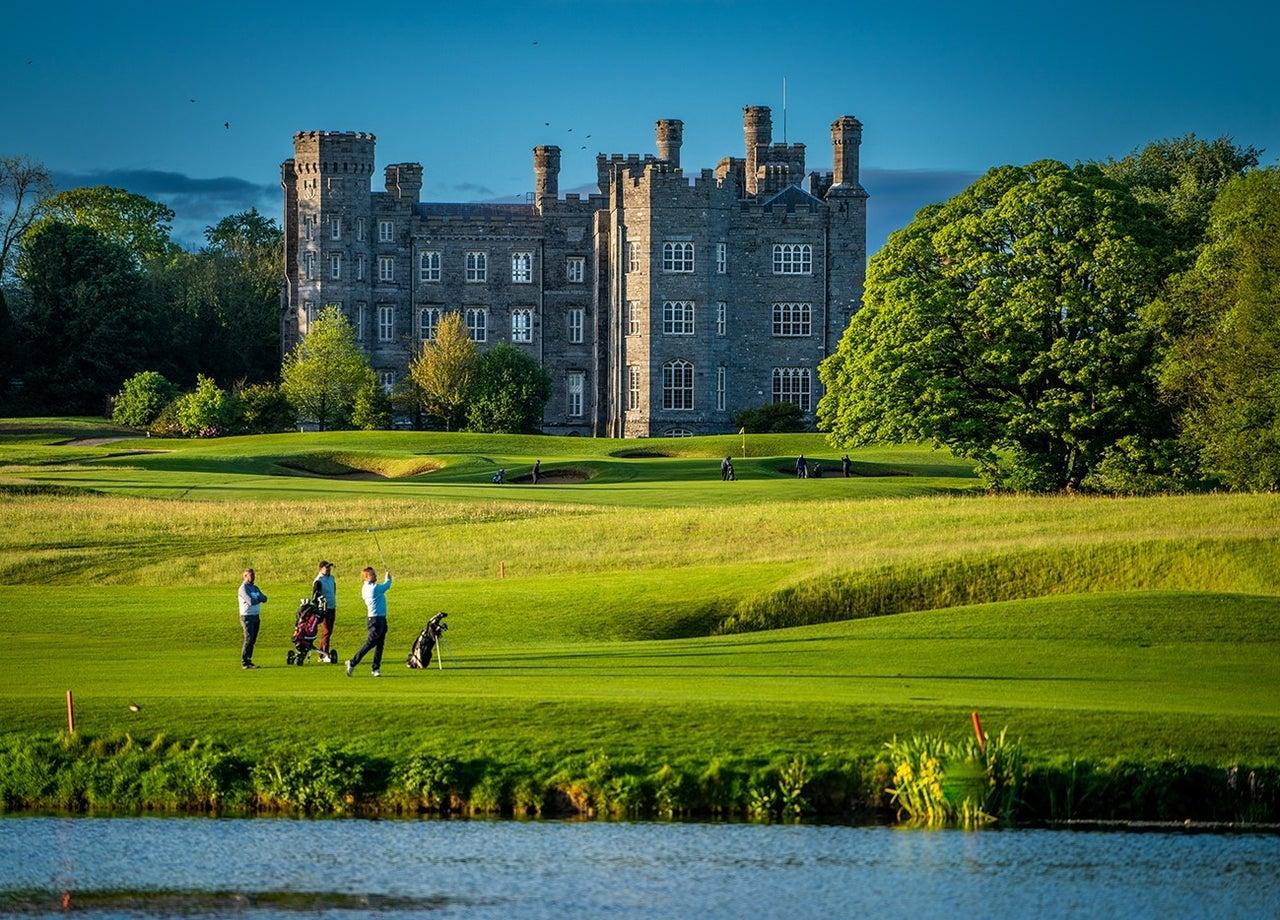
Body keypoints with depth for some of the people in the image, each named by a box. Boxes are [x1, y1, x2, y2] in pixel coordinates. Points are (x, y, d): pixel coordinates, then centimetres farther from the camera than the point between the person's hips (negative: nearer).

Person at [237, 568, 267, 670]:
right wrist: (259, 598, -4)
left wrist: (257, 597, -13)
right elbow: (250, 601, -22)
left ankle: (248, 661, 13)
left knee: (252, 640, 8)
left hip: (256, 616, 8)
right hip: (247, 616, -8)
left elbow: (264, 599, 7)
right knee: (249, 639, -13)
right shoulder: (243, 588, -10)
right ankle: (244, 662, -13)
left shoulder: (255, 588, 17)